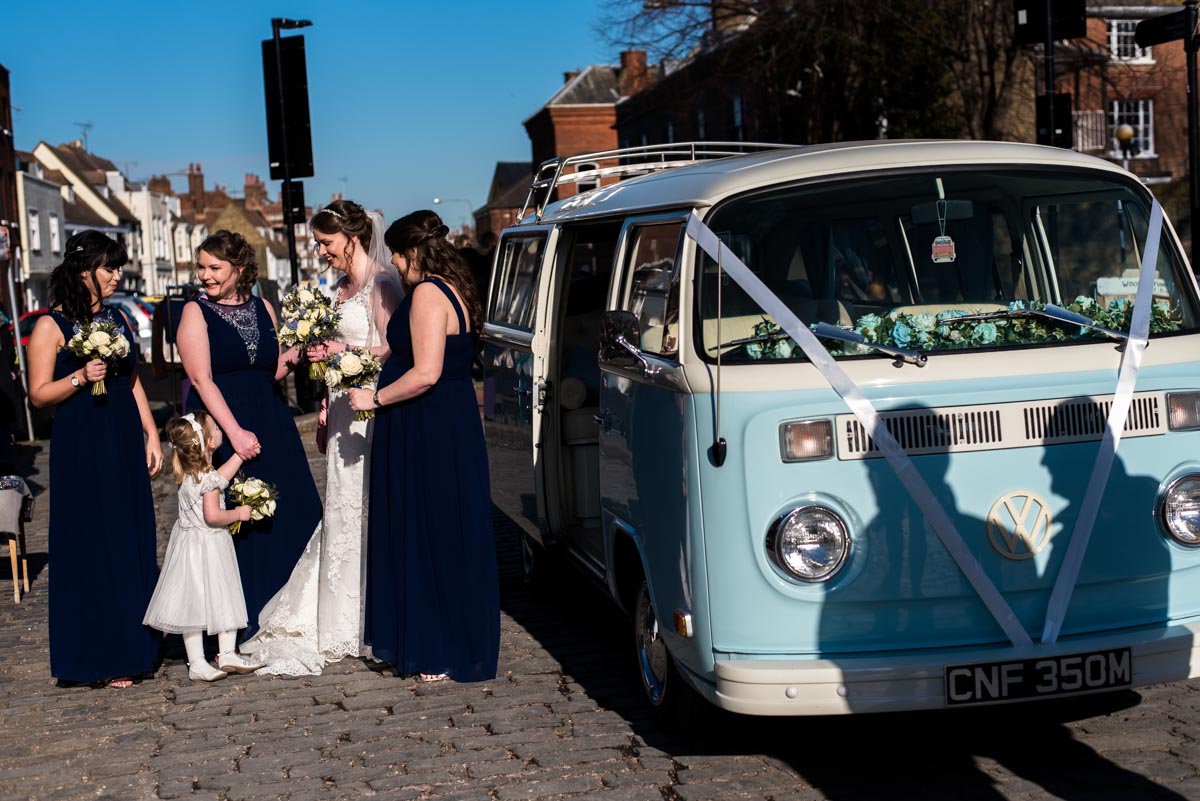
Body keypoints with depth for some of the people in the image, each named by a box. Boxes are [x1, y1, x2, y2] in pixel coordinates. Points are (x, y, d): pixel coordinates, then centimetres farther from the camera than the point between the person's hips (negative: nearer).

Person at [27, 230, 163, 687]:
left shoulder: (117, 318, 13)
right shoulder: (51, 326, -6)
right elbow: (39, 393, -7)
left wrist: (151, 435, 11)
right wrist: (81, 377, -22)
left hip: (124, 443, 6)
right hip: (80, 449, -6)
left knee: (133, 544, 8)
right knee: (91, 546, -2)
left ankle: (131, 647, 18)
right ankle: (98, 657, 6)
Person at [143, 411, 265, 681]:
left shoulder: (188, 472, 6)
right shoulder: (208, 479, -20)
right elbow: (213, 515, -26)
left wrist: (240, 453, 24)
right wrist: (238, 513, -11)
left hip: (189, 545, 8)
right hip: (208, 547, -8)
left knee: (193, 604, 7)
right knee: (222, 599, 5)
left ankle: (197, 664, 10)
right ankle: (227, 653, 11)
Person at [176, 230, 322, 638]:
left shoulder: (262, 309, 10)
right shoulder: (196, 313, -3)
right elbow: (202, 379, -13)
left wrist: (298, 353, -4)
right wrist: (235, 432, -21)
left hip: (271, 426, 5)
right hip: (221, 429, -5)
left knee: (289, 516, 4)